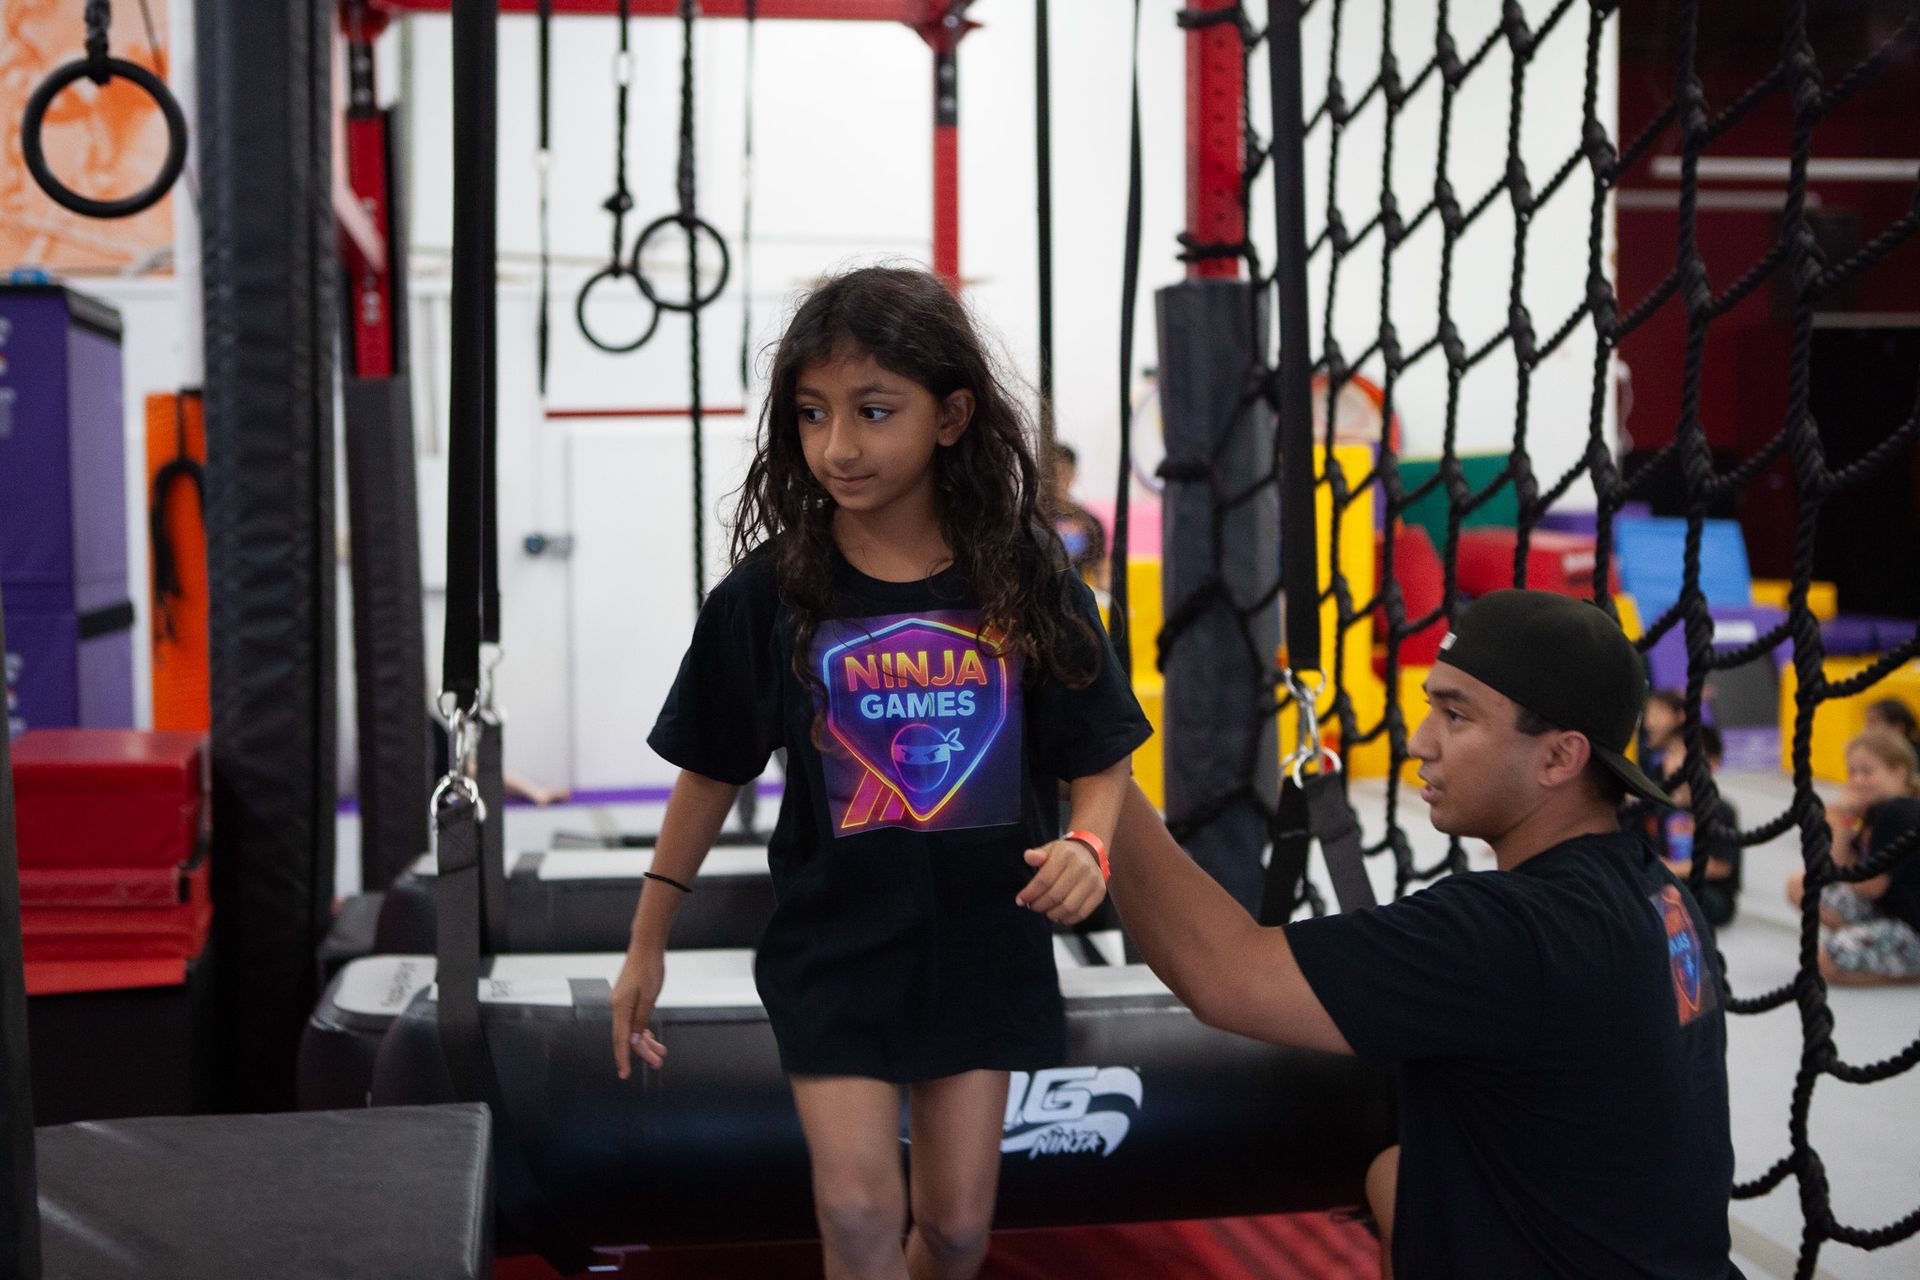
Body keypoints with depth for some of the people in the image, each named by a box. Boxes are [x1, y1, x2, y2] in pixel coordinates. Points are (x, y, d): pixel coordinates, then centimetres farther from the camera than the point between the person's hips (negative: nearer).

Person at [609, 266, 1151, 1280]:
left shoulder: (1026, 581, -9)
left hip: (983, 940, 1)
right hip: (834, 941, -1)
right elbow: (711, 772, 1)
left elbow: (1100, 758, -1)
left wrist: (1088, 846, -23)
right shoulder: (772, 591, -9)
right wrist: (647, 946, 6)